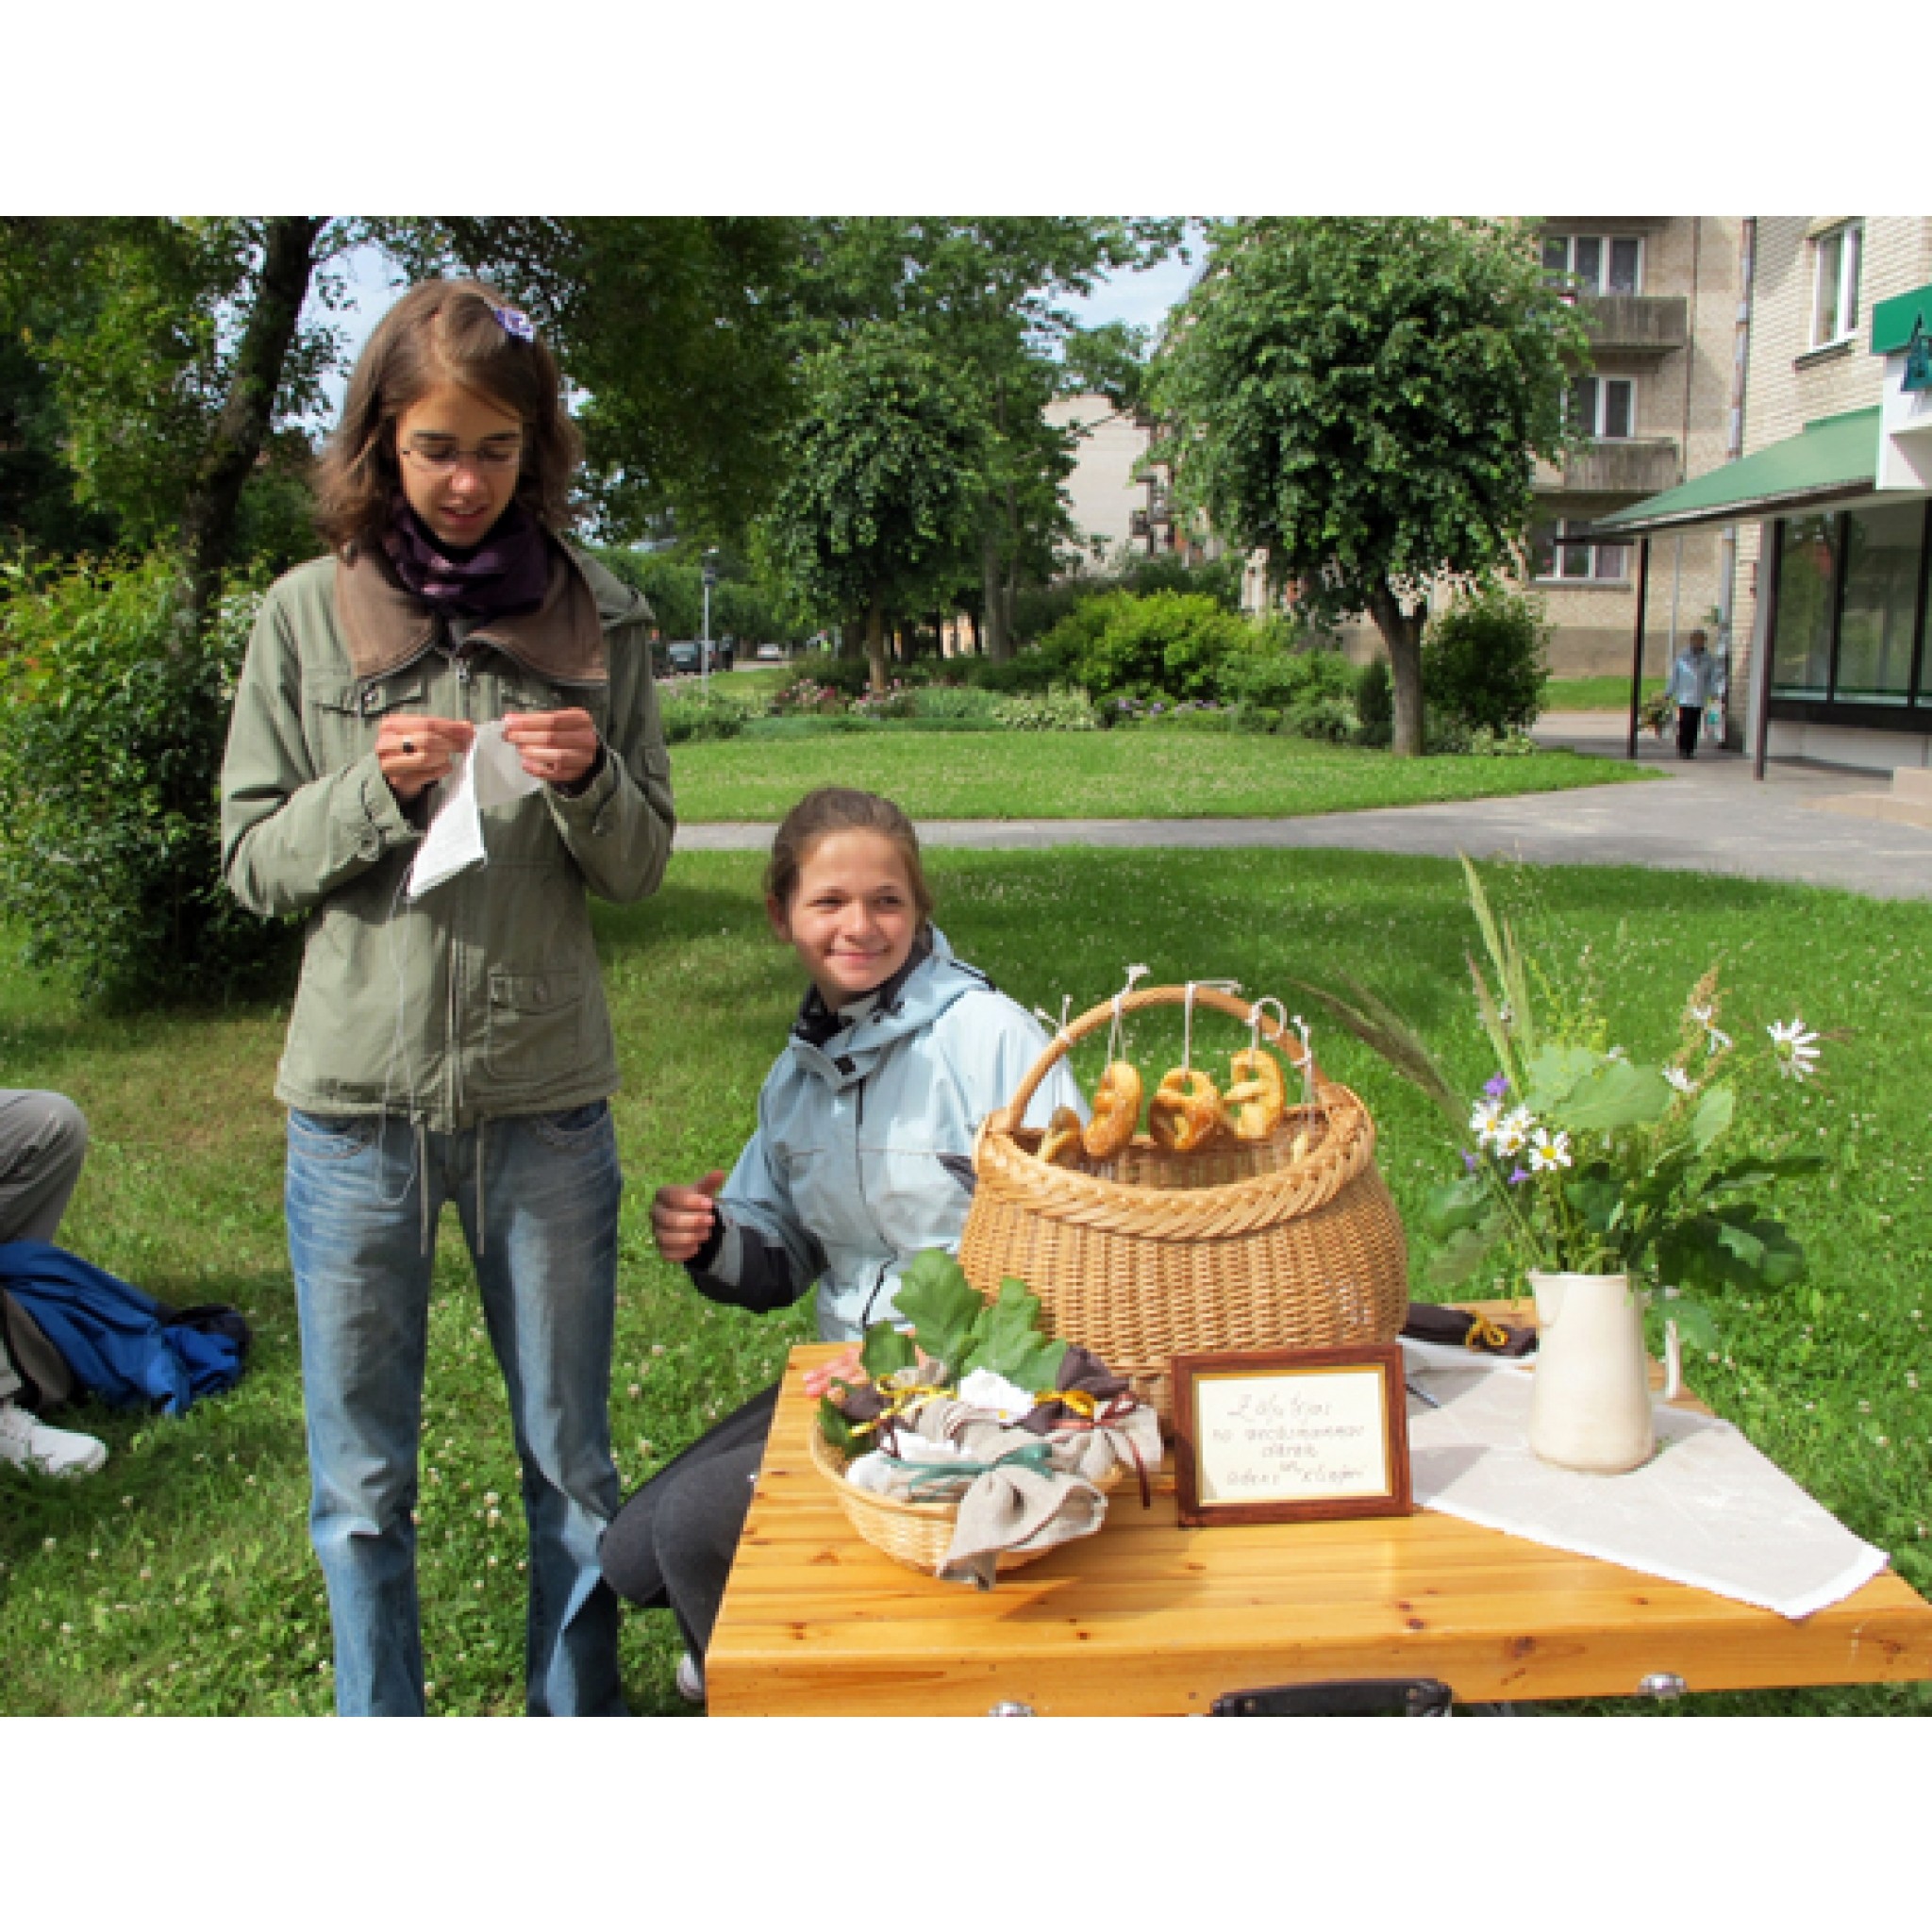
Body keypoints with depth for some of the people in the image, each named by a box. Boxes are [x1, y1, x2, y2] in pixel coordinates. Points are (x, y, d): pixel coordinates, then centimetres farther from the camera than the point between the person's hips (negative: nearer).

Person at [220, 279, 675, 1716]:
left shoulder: (600, 622, 1)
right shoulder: (308, 615, 1)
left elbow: (641, 867, 5)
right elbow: (254, 860, 3)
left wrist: (589, 780, -15)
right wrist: (374, 790, -14)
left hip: (547, 1101, 0)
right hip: (358, 1106, 0)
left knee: (570, 1463, 13)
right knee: (361, 1483, 13)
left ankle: (578, 1714, 34)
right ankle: (379, 1727, 33)